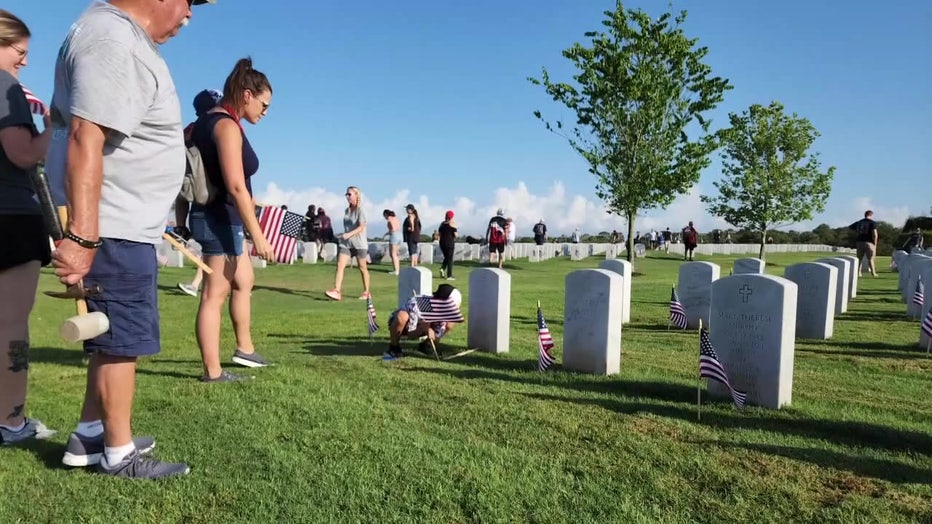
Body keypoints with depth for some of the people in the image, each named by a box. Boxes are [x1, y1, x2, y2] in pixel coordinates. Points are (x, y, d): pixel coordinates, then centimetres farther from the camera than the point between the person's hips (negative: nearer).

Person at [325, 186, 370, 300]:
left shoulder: (360, 210, -8)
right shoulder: (347, 210, 12)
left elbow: (361, 227, -18)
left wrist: (349, 234, -30)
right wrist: (344, 236, 17)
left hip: (359, 243, -6)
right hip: (346, 243, 6)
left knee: (363, 268, 6)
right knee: (340, 265, -10)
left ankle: (366, 292, 18)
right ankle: (337, 291, -16)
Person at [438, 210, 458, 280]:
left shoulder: (442, 223, 10)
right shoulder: (453, 223, -6)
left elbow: (438, 233, 11)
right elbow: (455, 234, -12)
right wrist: (457, 236, 9)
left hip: (442, 242, 5)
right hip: (450, 243, -5)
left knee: (446, 257, 20)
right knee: (450, 259, 1)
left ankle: (442, 268, -5)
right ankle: (449, 276, 0)